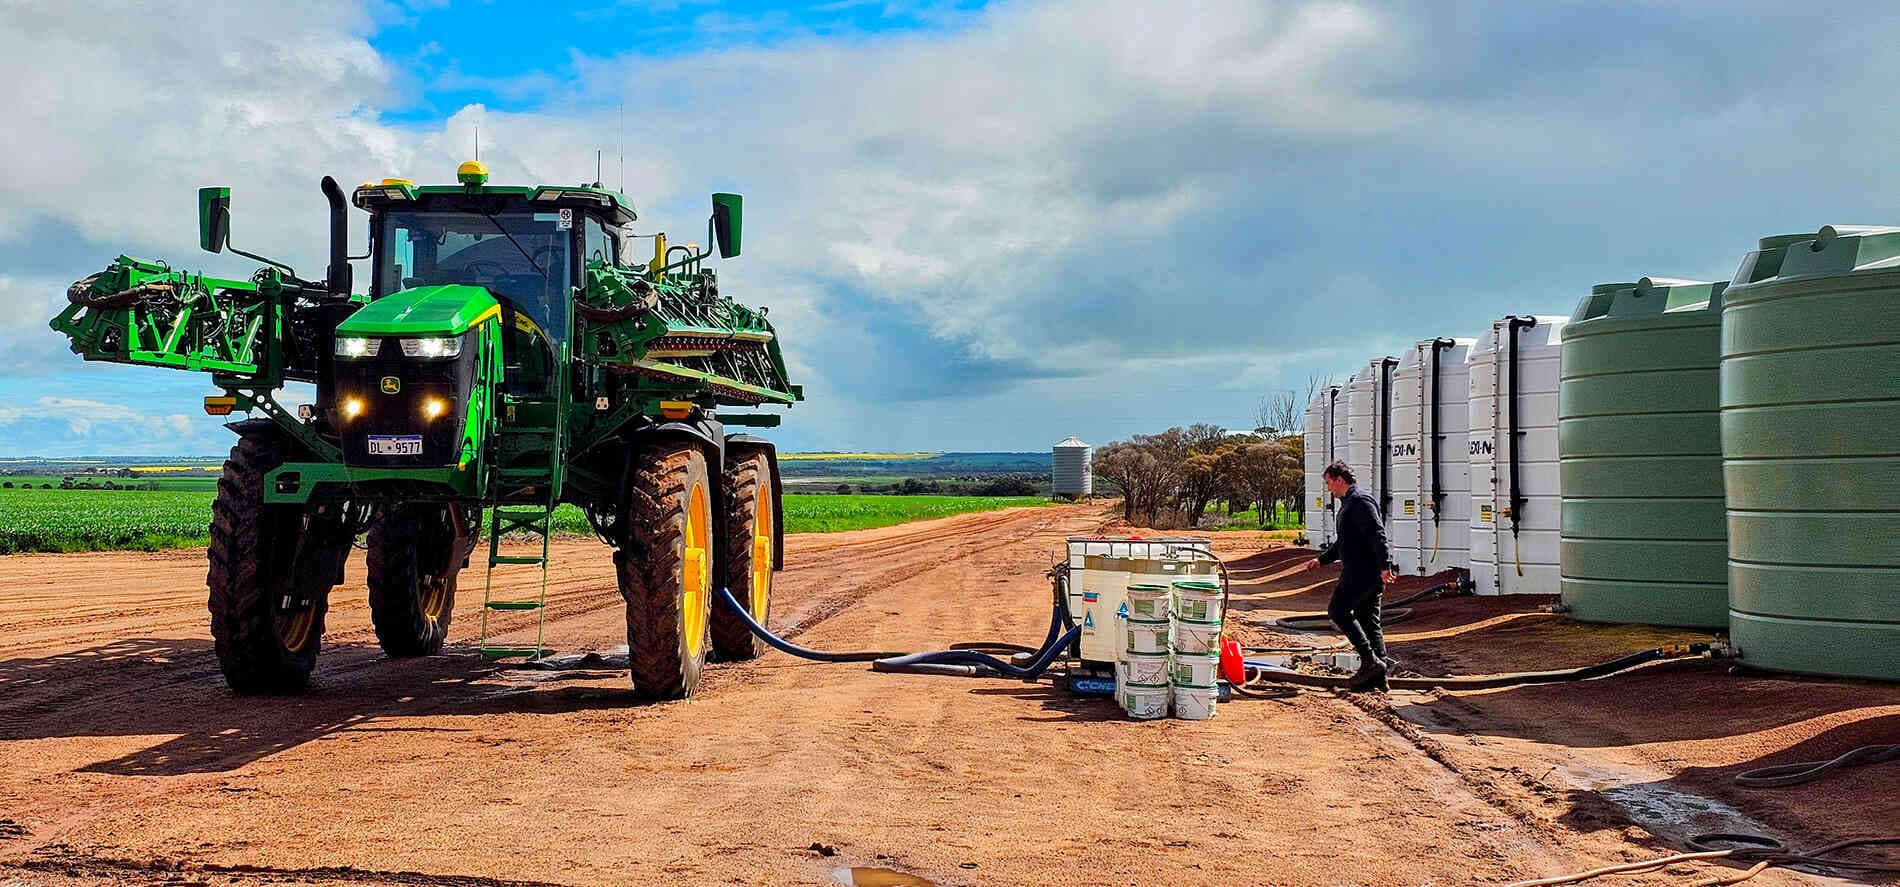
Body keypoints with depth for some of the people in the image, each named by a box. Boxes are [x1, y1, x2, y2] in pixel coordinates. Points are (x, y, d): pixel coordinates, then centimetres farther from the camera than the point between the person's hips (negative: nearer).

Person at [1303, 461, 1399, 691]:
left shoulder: (1360, 502, -11)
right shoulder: (1348, 503, 23)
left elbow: (1378, 534, -22)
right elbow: (1343, 542, 34)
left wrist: (1385, 565, -29)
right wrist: (1321, 559, 33)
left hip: (1362, 574, -10)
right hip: (1359, 574, 10)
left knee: (1337, 610, -9)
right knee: (1368, 621, 8)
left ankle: (1371, 661, -13)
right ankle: (1378, 679, 8)